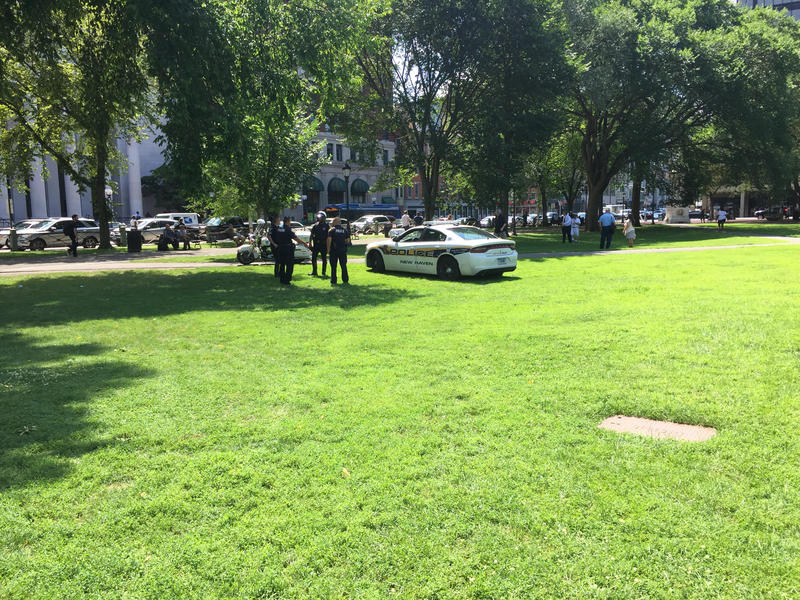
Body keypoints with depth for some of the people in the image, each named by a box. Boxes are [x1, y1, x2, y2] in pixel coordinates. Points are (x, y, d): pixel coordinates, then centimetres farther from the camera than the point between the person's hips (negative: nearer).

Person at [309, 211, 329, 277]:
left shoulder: (326, 225, -2)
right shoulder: (315, 225, 8)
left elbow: (328, 236, -3)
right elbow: (311, 236, 10)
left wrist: (328, 246, -9)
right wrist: (310, 244, 3)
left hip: (323, 245, -4)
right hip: (316, 245, 4)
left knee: (324, 259, 3)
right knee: (313, 258, 6)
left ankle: (324, 273, 12)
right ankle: (314, 272, 17)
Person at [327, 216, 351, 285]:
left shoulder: (331, 230, -4)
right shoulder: (345, 230, 6)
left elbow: (329, 240, -13)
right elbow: (348, 240, 3)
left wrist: (328, 249, -7)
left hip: (334, 250, -3)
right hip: (343, 250, 3)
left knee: (333, 266, 2)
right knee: (344, 266, 11)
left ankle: (333, 281, 1)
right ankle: (345, 280, 12)